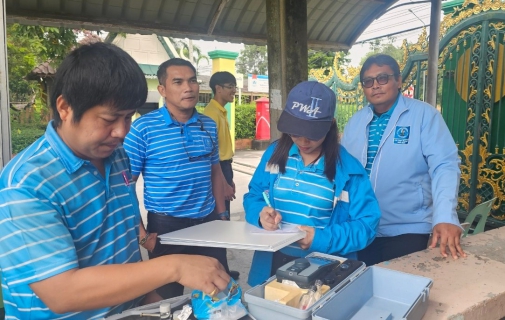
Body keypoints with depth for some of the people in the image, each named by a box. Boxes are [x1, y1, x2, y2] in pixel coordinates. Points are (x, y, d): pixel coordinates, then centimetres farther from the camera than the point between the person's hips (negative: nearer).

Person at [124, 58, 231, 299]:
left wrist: (222, 214, 12)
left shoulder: (209, 125, 5)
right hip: (166, 225, -4)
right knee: (169, 299, 13)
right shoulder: (142, 128, -11)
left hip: (208, 221, 5)